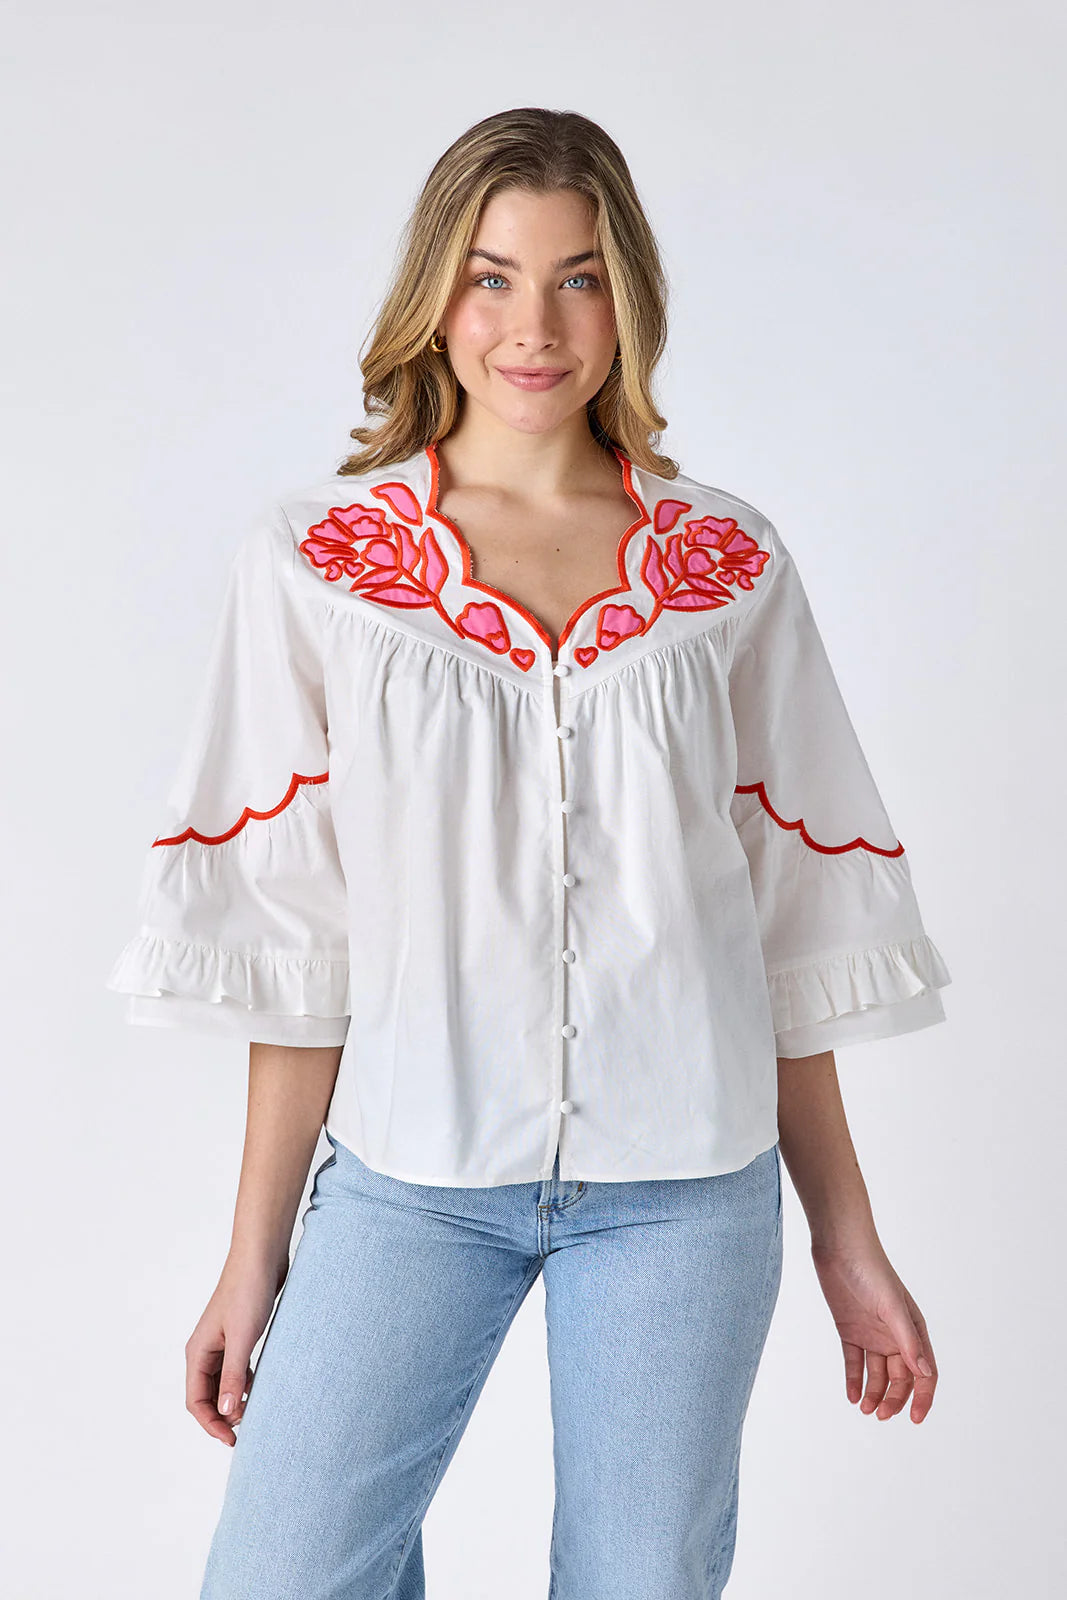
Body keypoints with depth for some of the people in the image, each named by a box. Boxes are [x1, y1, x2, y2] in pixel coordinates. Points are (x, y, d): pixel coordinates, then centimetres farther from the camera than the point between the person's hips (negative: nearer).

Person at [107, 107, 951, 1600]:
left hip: (688, 1181, 1)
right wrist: (255, 1252, 0)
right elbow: (292, 932, 0)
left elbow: (792, 922, 6)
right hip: (411, 1171, 0)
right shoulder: (314, 560, 0)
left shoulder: (732, 565, 3)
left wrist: (848, 1238, 7)